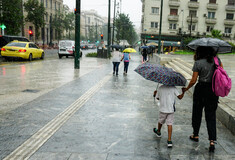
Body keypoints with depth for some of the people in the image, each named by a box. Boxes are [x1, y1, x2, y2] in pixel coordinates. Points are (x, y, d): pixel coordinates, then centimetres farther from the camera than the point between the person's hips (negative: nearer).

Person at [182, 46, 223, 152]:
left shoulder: (198, 63, -12)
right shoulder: (217, 60, -1)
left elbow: (193, 81, -9)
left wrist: (186, 89, 6)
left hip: (201, 89, -3)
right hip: (214, 90, 3)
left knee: (197, 113, 16)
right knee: (211, 115, 8)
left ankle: (195, 135, 31)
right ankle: (212, 141, -1)